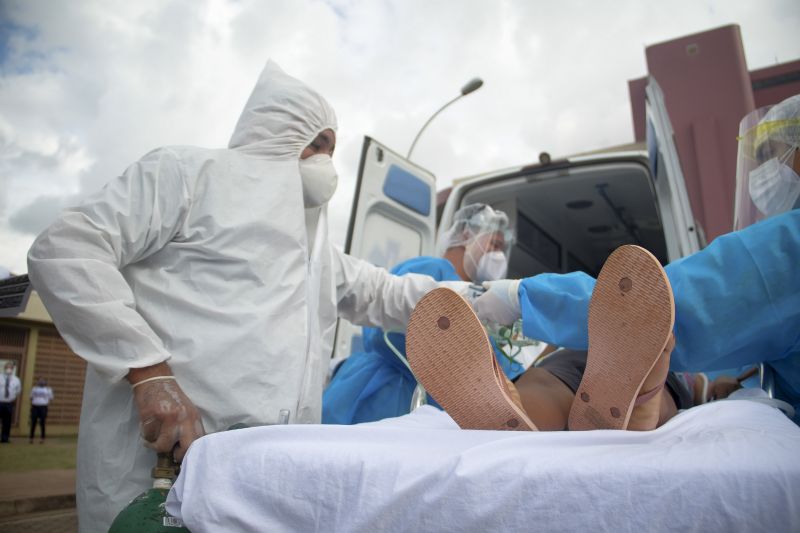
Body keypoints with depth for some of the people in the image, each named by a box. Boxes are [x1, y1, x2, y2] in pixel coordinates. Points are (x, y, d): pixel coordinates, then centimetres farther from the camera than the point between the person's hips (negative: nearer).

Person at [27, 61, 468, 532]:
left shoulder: (315, 244, 26)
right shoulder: (191, 170, 2)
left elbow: (382, 294, 29)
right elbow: (64, 250, -8)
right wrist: (148, 371, -19)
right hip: (159, 456, -6)